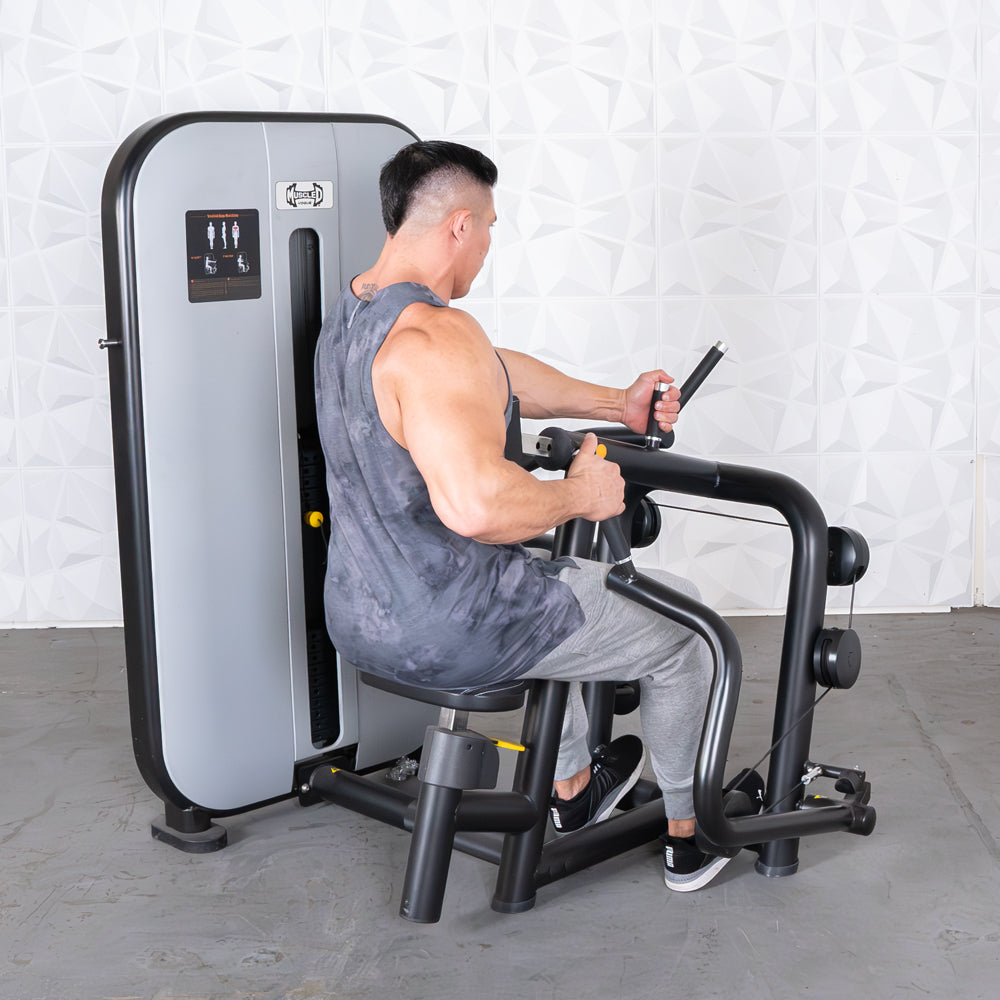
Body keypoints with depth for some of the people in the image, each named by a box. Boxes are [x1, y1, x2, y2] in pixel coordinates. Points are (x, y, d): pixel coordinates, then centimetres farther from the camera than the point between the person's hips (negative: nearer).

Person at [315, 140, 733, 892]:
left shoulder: (349, 317, 7)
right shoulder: (436, 336, -26)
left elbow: (497, 376, 19)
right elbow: (476, 502, -38)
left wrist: (616, 404, 22)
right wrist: (579, 496, -20)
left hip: (360, 619, 10)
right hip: (449, 633, -9)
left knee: (552, 586, 39)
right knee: (682, 621, 13)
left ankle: (573, 786, 51)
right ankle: (692, 837, 30)